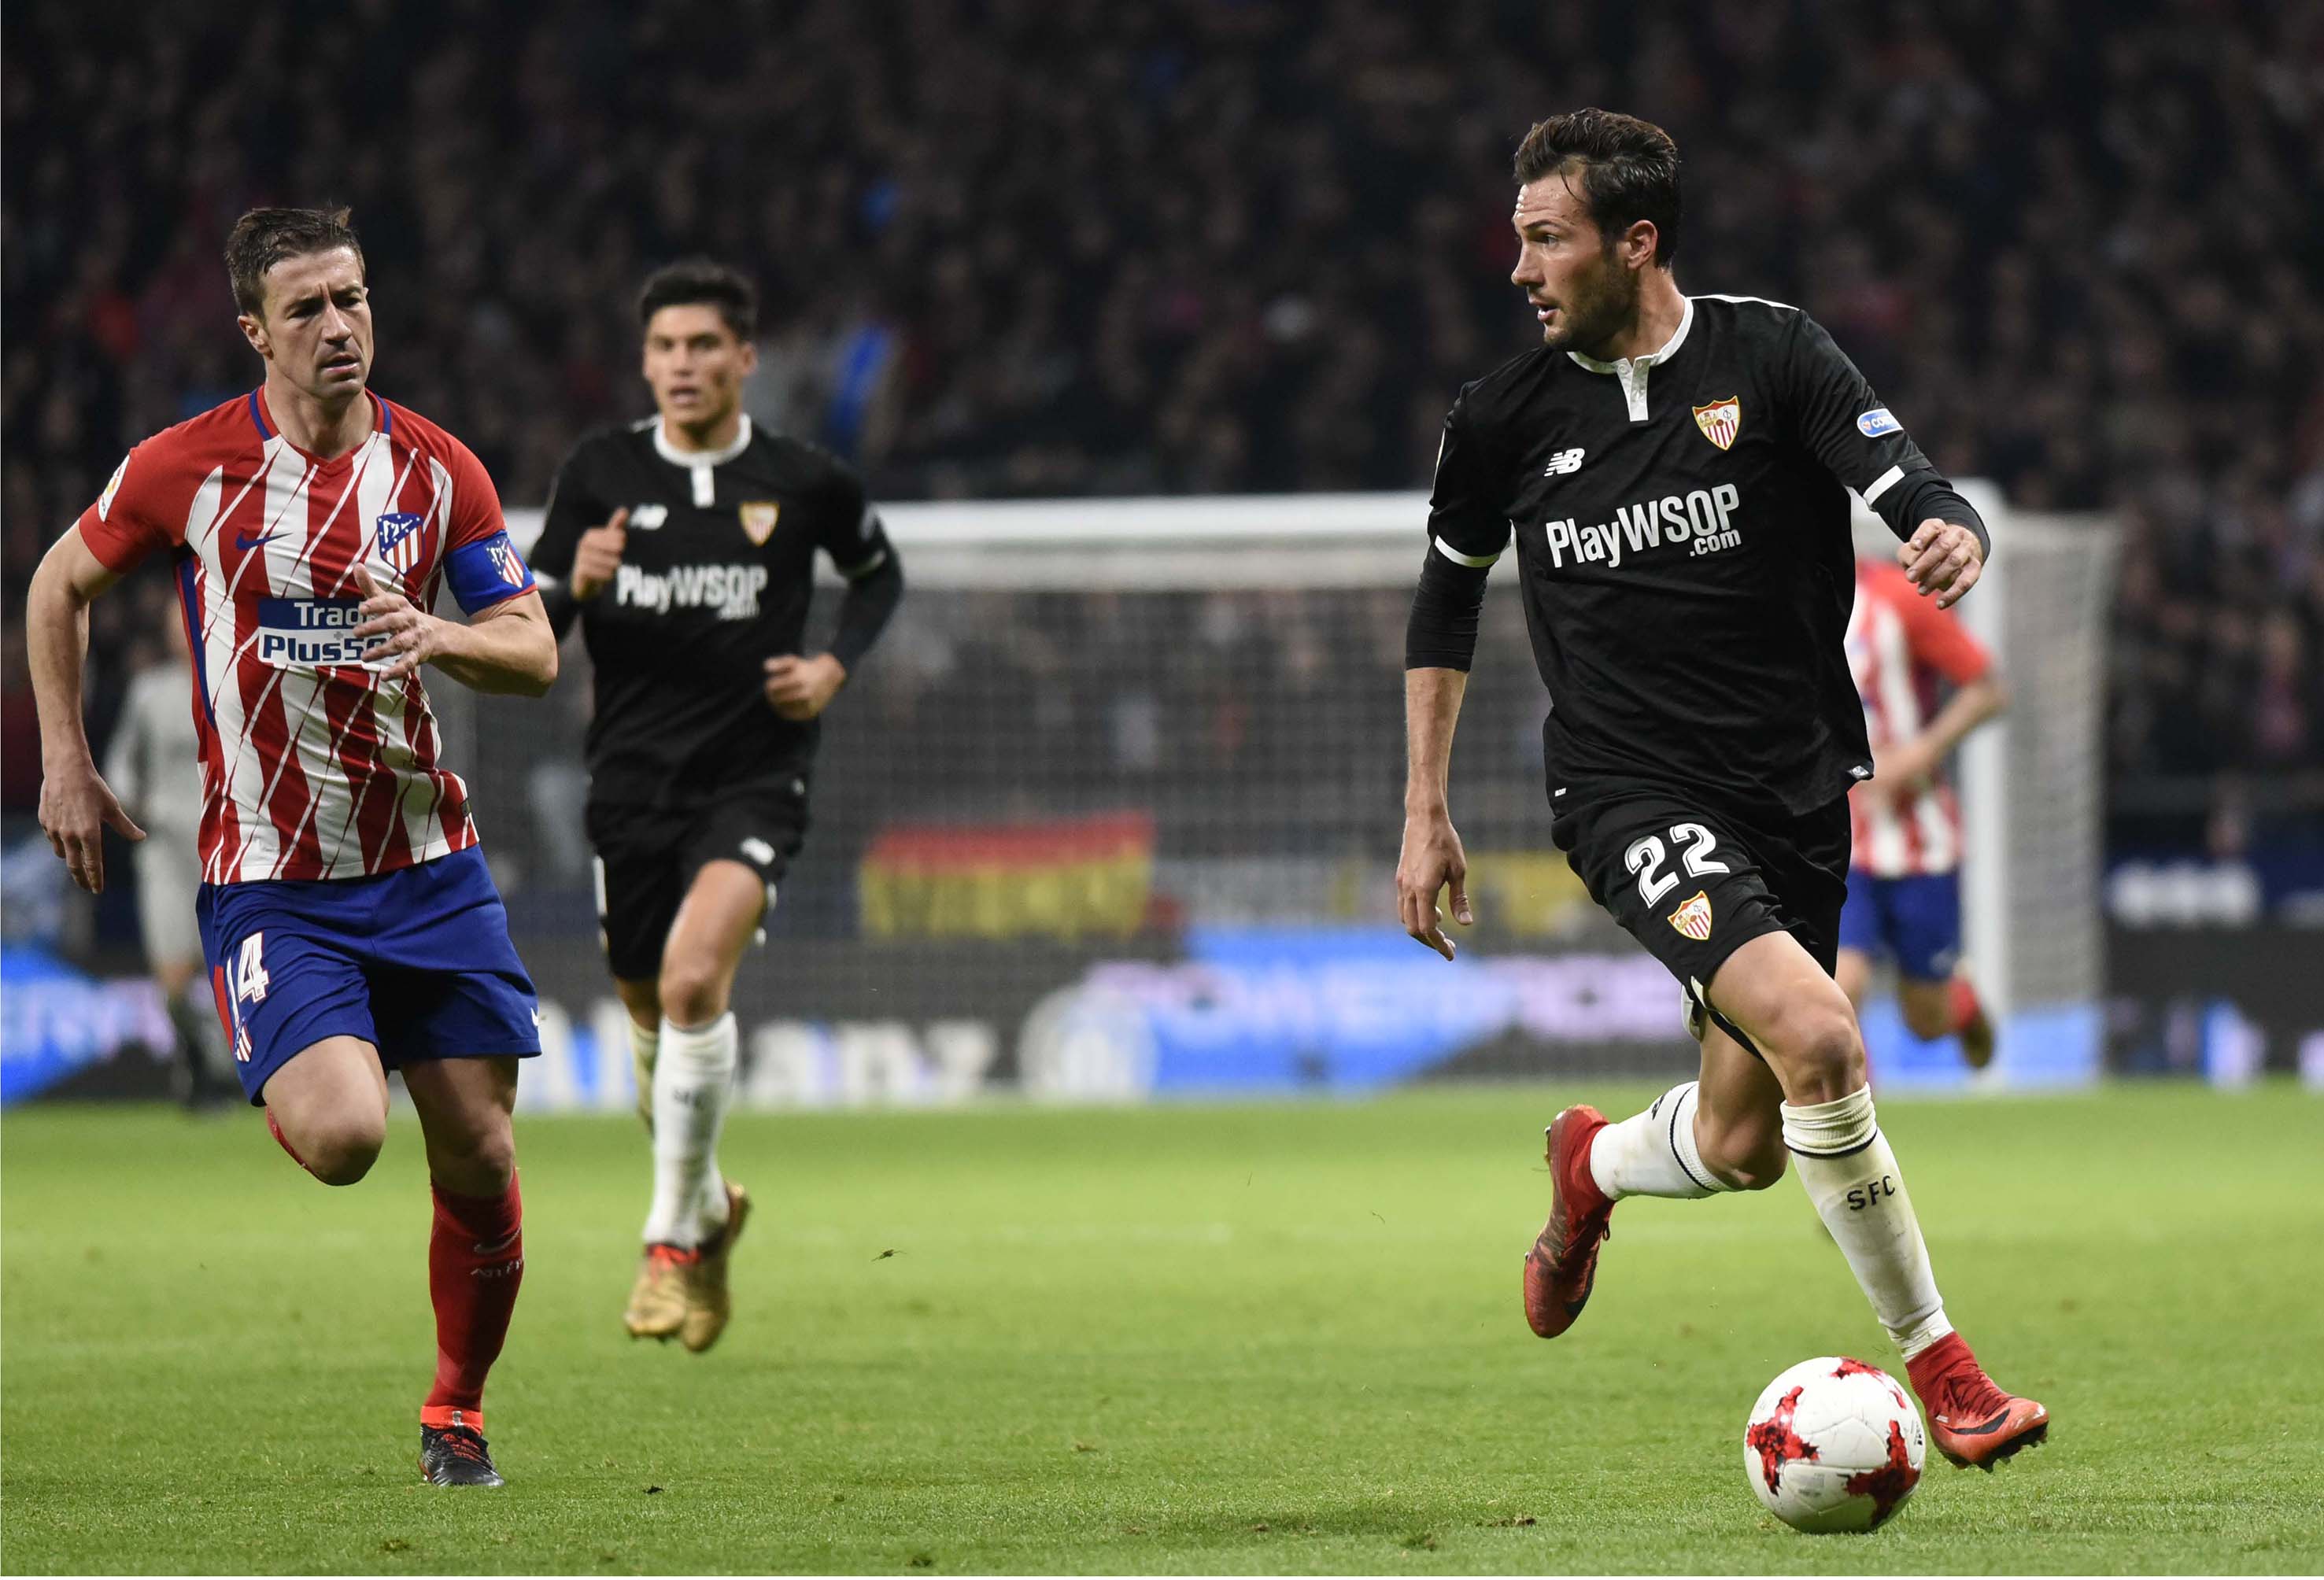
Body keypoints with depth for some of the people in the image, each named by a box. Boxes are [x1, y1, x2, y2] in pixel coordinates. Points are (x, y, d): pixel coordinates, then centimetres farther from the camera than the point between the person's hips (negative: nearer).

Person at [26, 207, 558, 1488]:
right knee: (342, 1133, -22)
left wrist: (437, 637, -18)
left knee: (479, 1157, 0)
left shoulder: (439, 469, 1)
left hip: (427, 868, 3)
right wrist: (63, 761, 5)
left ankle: (457, 1413, 21)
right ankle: (281, 1089, 15)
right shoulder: (186, 468, -5)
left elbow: (533, 651, 3)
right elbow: (59, 586, 11)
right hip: (269, 883, -3)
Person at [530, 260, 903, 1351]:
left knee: (694, 978, -25)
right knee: (651, 1015, 12)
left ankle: (671, 1239, -15)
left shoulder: (804, 482, -1)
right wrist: (576, 585, -20)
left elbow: (878, 574, 19)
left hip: (754, 779, -3)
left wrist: (836, 667, 1)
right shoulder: (600, 474, 1)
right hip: (632, 780, 3)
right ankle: (709, 1210, 41)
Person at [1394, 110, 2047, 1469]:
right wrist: (1425, 817, 14)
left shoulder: (1771, 357, -4)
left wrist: (1953, 535, -38)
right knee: (1817, 1038, -25)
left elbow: (1917, 491, -12)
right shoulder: (1509, 416, 1)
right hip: (1630, 788, -2)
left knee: (1743, 1149, 7)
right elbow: (1448, 595, 16)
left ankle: (1593, 1165, 44)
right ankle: (1937, 1359, -13)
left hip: (1797, 782, 2)